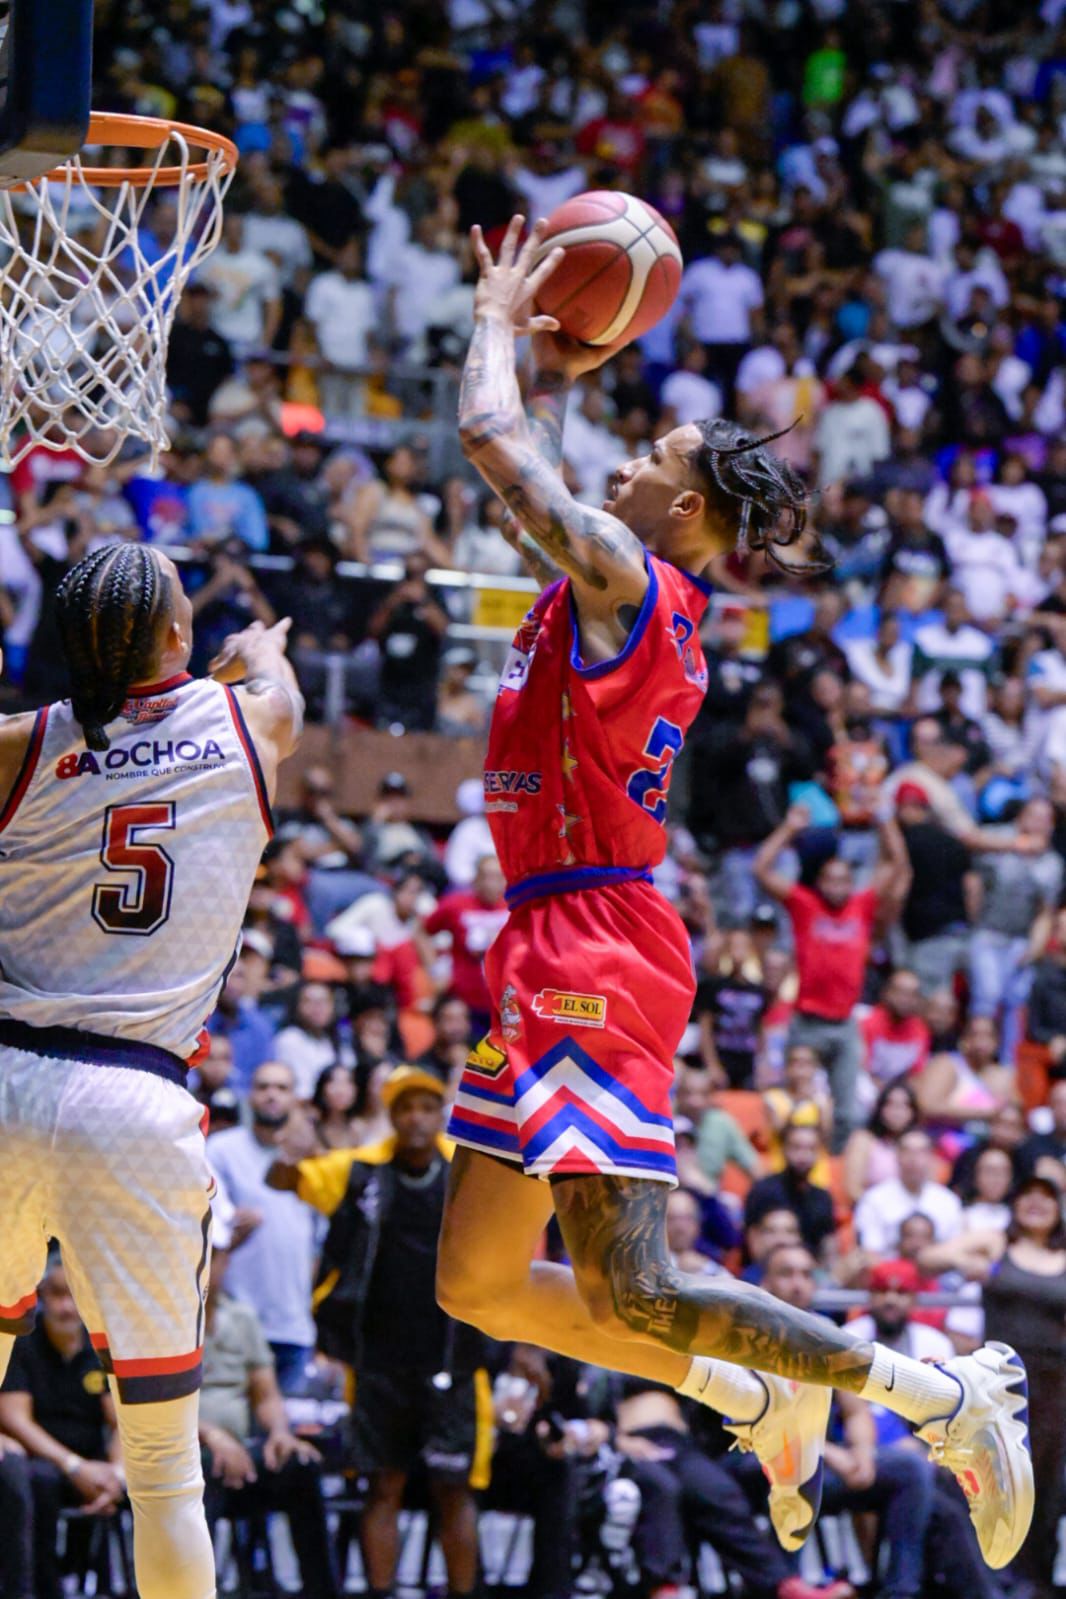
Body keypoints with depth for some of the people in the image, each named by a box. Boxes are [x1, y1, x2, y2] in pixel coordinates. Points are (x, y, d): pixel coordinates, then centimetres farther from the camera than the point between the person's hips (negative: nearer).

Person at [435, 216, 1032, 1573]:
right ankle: (758, 1403, 16)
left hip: (590, 952, -10)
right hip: (555, 951, 10)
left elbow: (487, 436, -10)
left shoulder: (623, 575, -9)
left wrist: (500, 326, 6)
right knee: (476, 1284, 11)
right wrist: (558, 375, 36)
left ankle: (938, 1393, -9)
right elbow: (526, 467, 38)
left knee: (629, 1294, -14)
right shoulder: (624, 594, 17)